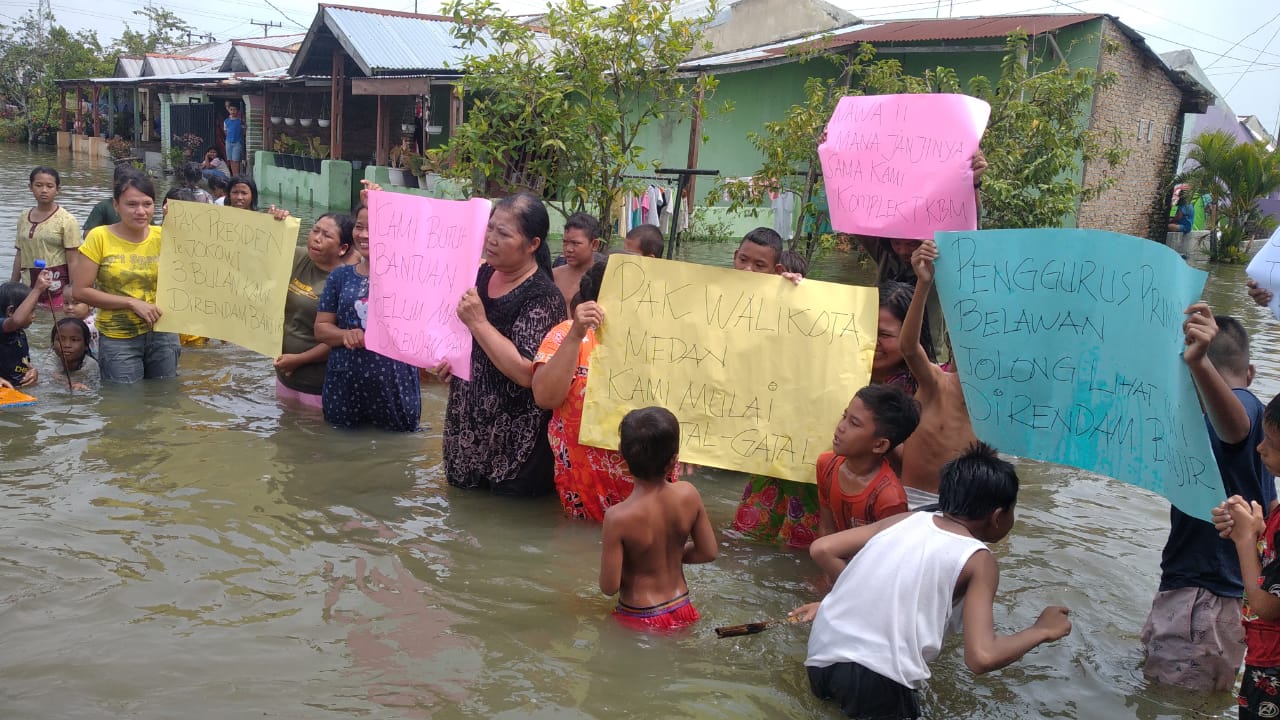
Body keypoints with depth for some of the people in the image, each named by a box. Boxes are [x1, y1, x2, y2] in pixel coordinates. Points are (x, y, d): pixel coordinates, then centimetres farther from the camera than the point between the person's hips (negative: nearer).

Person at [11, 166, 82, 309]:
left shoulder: (66, 220, -5)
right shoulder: (23, 218, 11)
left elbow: (73, 260, -8)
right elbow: (20, 254, 16)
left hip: (57, 286, -5)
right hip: (29, 287, 5)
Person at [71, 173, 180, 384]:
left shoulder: (163, 236, 0)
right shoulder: (100, 237, -7)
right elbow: (81, 290, -8)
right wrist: (132, 302, -15)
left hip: (162, 334, 3)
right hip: (118, 339, -2)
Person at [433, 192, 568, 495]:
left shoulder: (542, 298, -18)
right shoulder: (482, 274, 4)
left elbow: (526, 373, -28)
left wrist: (478, 323, -26)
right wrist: (449, 358, 1)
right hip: (468, 431, 8)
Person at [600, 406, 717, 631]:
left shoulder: (617, 517, -23)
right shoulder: (689, 494, -11)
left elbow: (609, 586, -18)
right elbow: (708, 552, 1)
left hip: (640, 620, -5)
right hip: (681, 612, 5)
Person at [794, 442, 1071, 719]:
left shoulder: (906, 519, 12)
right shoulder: (979, 561, 0)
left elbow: (822, 549, 8)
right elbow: (981, 657, -11)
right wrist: (1041, 630, 5)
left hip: (821, 656, 6)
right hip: (876, 680, -6)